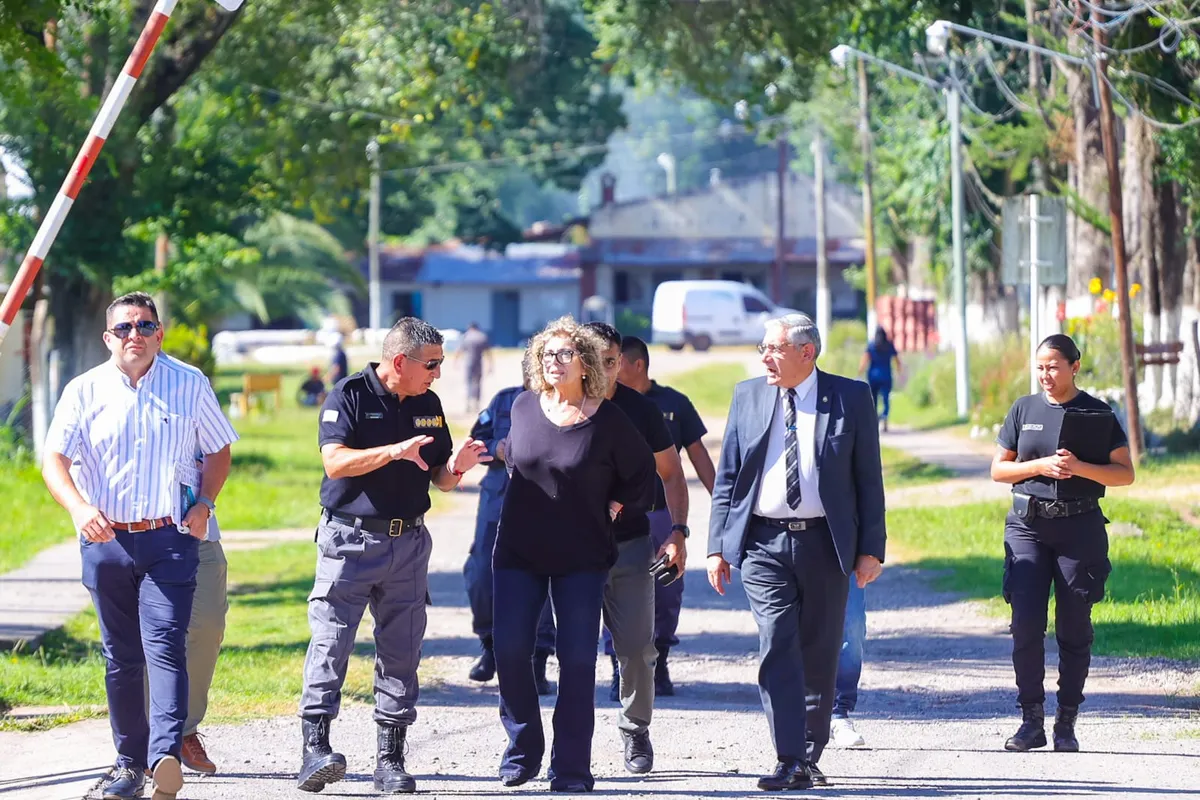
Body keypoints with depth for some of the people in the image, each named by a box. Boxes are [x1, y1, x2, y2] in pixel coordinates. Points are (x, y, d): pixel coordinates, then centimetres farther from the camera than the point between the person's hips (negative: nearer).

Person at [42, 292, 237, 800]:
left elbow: (219, 449, 16)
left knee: (165, 646, -17)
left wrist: (204, 503, 0)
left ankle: (166, 756, -29)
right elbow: (54, 459, -3)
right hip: (106, 541, 2)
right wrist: (79, 508, -21)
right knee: (120, 656, 7)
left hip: (170, 539, -2)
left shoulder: (190, 385, 5)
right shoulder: (85, 391, 3)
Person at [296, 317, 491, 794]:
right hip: (349, 540, -5)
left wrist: (456, 467, -9)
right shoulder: (349, 397, -6)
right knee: (330, 643, -11)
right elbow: (335, 462, -18)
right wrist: (395, 451, -28)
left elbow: (440, 480, 14)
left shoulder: (428, 406, 11)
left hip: (408, 542, 5)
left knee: (401, 653, 5)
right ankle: (315, 747, -15)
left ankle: (390, 759, 8)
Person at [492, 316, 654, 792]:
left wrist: (616, 509, -2)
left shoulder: (607, 420, -8)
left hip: (582, 557, -2)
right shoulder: (524, 407, 1)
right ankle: (522, 750, 12)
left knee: (578, 659, -4)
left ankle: (571, 769, 3)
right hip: (519, 552, 3)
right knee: (509, 650, -5)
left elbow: (642, 474, 5)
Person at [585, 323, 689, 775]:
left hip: (630, 543, 1)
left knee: (636, 645, 1)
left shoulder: (640, 410, 1)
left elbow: (670, 474, 9)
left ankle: (635, 729, 19)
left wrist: (677, 533, -3)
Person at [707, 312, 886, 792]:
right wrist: (717, 546, 3)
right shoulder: (748, 396, 7)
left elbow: (869, 478, 3)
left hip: (825, 544, 0)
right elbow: (727, 478, 10)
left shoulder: (850, 398, 1)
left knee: (819, 656, 6)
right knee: (778, 649, -11)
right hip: (764, 543, 1)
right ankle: (790, 763, -13)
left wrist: (871, 548, -2)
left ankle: (810, 757, 19)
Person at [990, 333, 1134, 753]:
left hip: (1080, 527, -2)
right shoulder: (1024, 410, 9)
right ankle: (1031, 721, 0)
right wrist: (1041, 466, -8)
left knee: (1073, 628, 1)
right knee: (1026, 624, -7)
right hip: (1028, 525, 2)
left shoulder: (1096, 413, 3)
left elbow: (1125, 474, 0)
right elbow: (998, 469, 10)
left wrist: (1080, 467, -17)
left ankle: (1066, 724, 9)